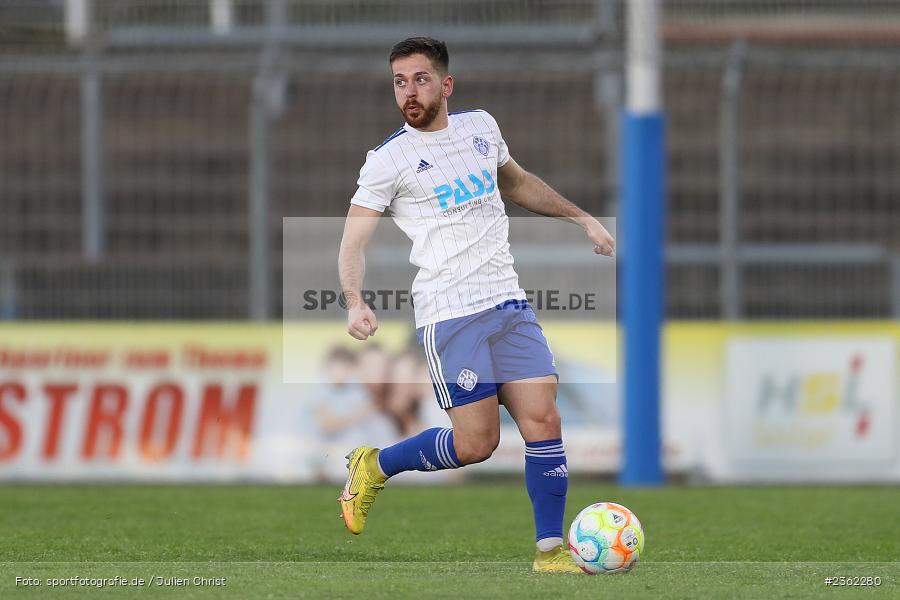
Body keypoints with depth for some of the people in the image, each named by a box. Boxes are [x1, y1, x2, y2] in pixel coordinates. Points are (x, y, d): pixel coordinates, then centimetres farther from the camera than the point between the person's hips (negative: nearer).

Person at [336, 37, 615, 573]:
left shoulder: (481, 126, 12)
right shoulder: (388, 160, -4)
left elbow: (516, 182, 32)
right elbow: (354, 240, -4)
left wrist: (582, 217, 27)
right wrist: (355, 303, -21)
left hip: (510, 305, 5)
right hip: (450, 315, -5)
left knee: (543, 420, -6)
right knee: (477, 443, -8)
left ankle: (551, 549, 2)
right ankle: (375, 467, 16)